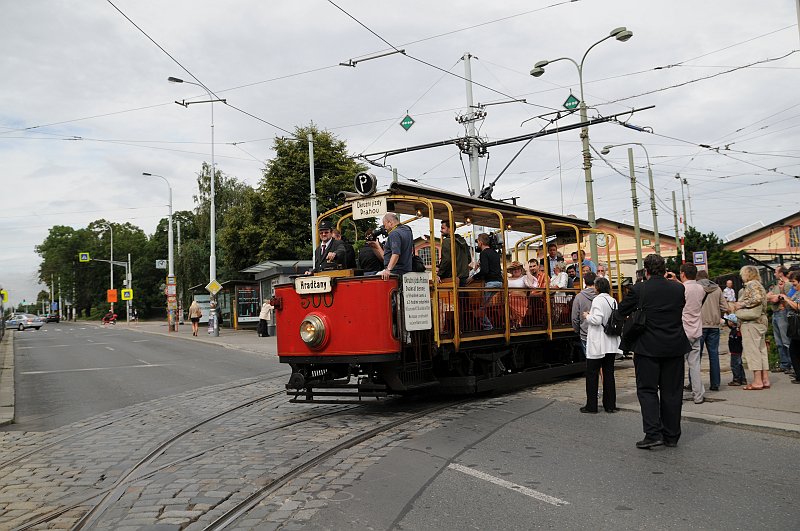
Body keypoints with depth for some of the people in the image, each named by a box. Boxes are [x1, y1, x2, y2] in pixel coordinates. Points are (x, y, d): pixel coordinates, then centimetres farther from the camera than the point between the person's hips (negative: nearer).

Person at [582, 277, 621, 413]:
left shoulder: (598, 300, -14)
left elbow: (597, 320, -23)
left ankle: (591, 406, 6)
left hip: (598, 344, -7)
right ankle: (610, 405, 15)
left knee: (592, 374, 2)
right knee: (609, 374, 11)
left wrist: (587, 316, -4)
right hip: (611, 344, 7)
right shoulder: (613, 301, 8)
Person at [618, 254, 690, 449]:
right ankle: (672, 435, 18)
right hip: (675, 347, 4)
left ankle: (653, 433, -6)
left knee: (647, 390, 4)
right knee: (672, 392, 11)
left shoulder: (638, 290, -10)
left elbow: (622, 312, 1)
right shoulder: (679, 288, 0)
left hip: (648, 347, -3)